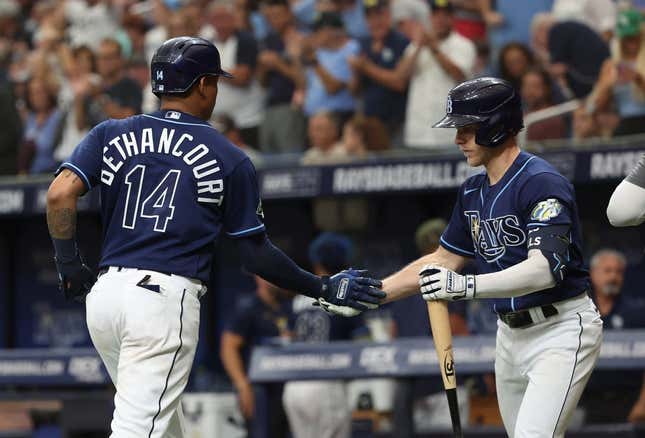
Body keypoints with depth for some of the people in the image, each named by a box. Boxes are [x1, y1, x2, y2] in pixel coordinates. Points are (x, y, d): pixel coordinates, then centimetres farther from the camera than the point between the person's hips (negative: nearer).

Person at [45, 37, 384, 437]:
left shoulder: (111, 135, 11)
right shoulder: (230, 159, 3)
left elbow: (61, 195, -4)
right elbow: (255, 253, 4)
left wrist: (70, 266, 7)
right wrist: (323, 289, 15)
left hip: (104, 295, 5)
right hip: (166, 299, -5)